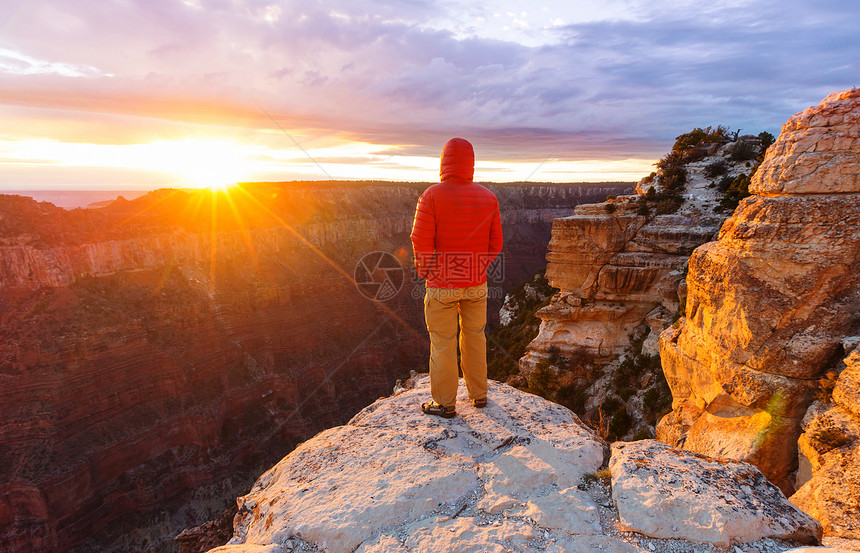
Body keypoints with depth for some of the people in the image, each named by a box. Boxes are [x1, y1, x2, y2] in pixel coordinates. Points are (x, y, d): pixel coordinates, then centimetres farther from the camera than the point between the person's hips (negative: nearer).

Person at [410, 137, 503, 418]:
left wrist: (424, 271, 2)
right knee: (474, 337, 19)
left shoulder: (432, 196, -14)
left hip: (442, 284, -4)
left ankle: (445, 404, 21)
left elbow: (421, 242, -16)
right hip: (477, 284, 4)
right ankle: (479, 394, 33)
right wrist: (479, 266, 14)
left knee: (443, 343, 8)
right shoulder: (488, 197, 0)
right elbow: (495, 243, 2)